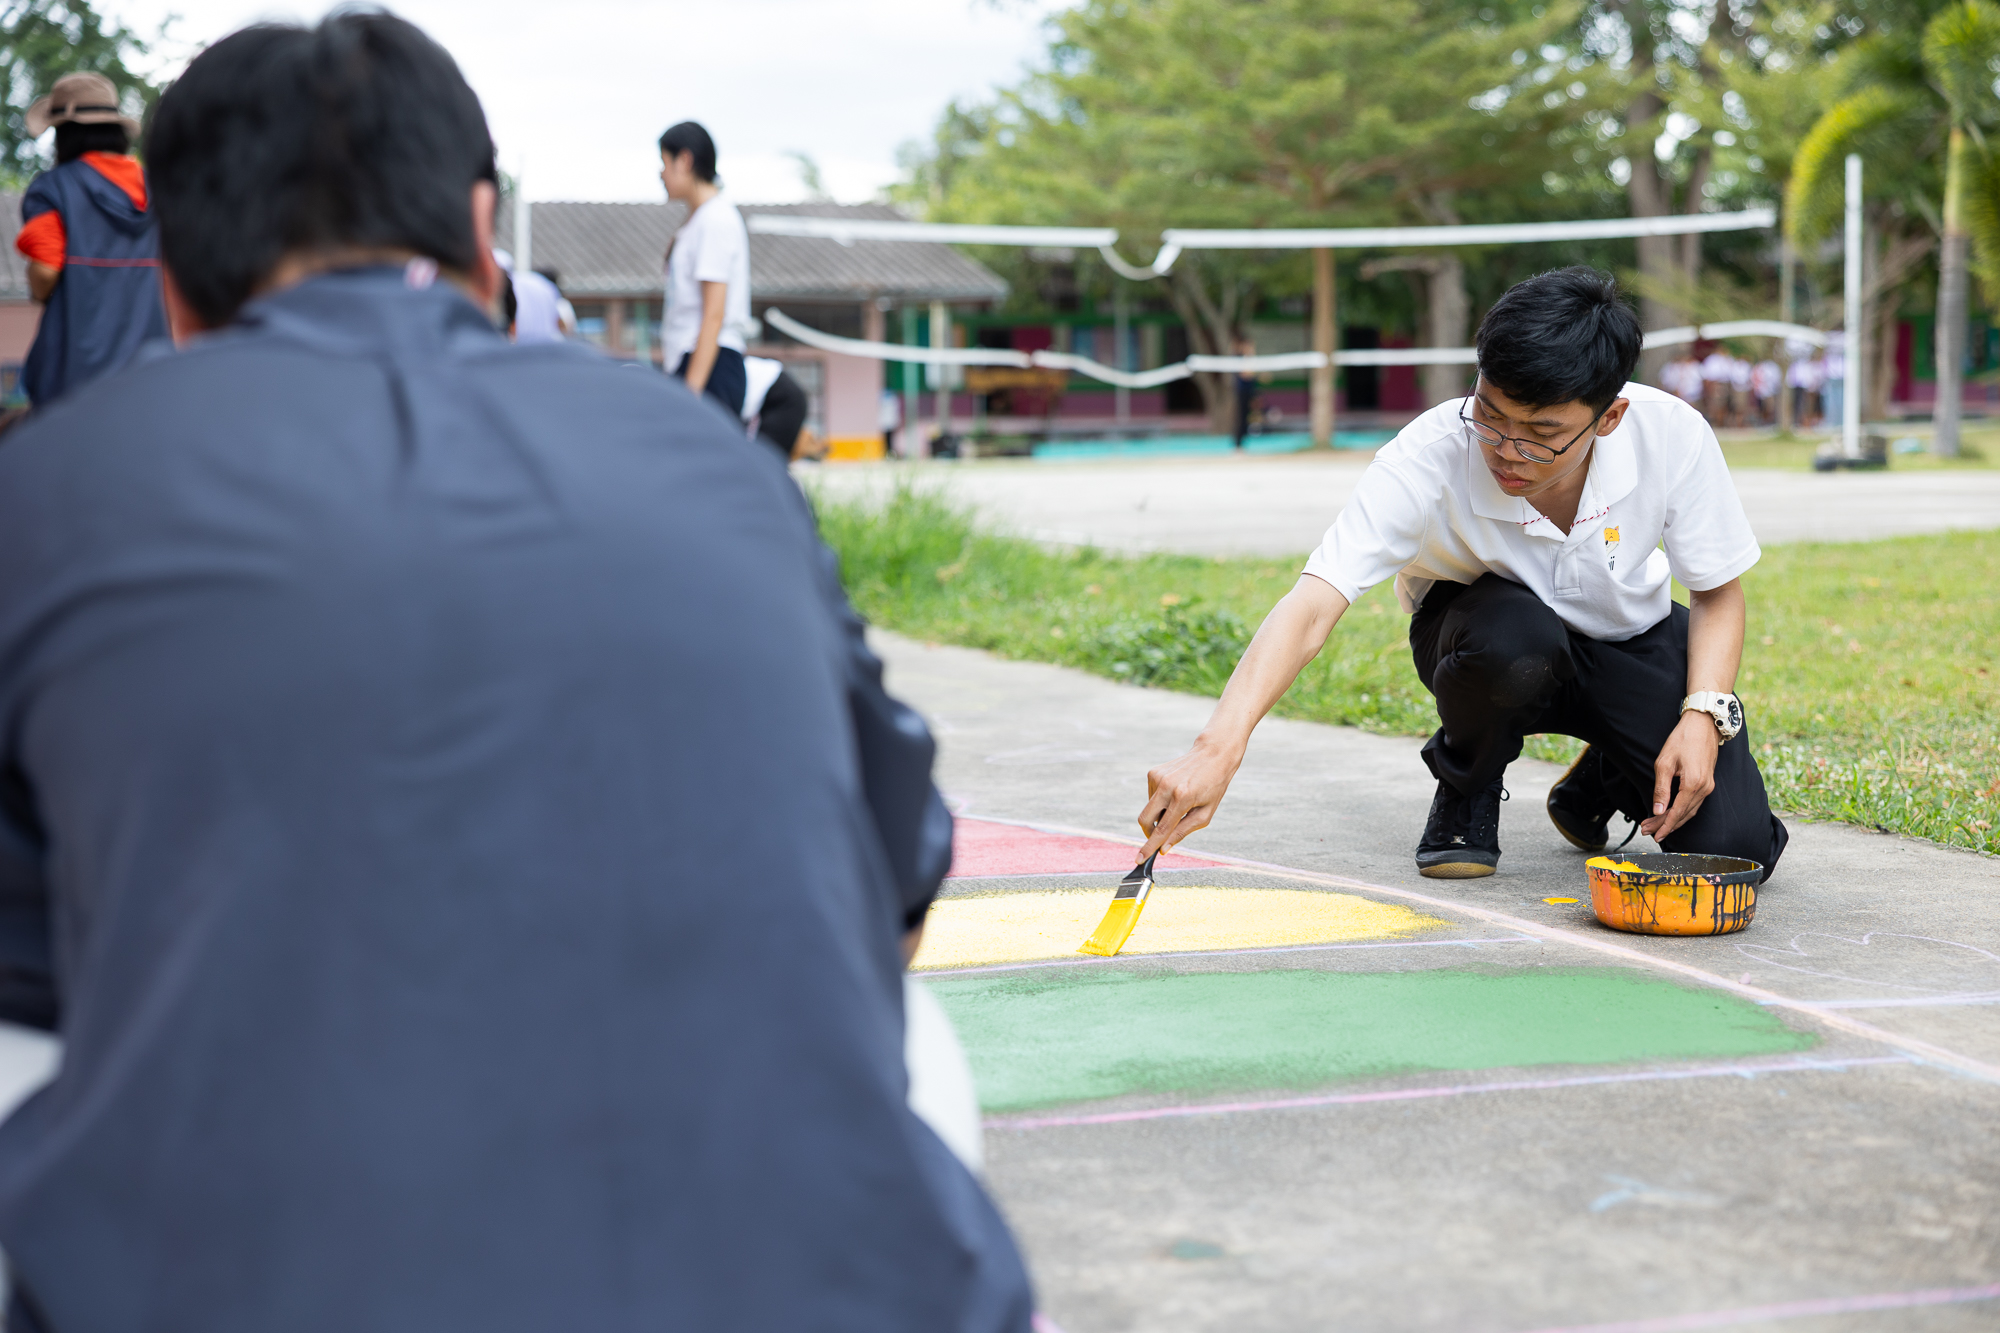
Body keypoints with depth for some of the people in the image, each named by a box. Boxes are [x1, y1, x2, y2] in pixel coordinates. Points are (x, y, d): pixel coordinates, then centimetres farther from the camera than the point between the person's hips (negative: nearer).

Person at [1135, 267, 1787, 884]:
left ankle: (1599, 784, 16)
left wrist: (1703, 715, -26)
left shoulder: (1672, 435, -27)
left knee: (1733, 844, -19)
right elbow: (1311, 608, -43)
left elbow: (1719, 592, -9)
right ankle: (1466, 791, -5)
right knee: (1512, 638, -40)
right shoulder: (1431, 458, -34)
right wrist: (1217, 750, -57)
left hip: (1630, 640, 2)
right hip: (1479, 628, -2)